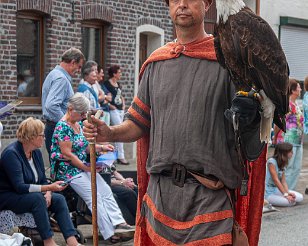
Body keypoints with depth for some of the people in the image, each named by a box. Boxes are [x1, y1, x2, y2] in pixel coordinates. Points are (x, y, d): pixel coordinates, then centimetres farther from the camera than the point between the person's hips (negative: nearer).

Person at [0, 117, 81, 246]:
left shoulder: (36, 152, 4)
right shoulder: (11, 153, -22)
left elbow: (43, 180, 9)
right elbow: (19, 187, -29)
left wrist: (48, 193, -14)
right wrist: (48, 188, -34)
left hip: (29, 194, 8)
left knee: (59, 199, -13)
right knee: (37, 198, -33)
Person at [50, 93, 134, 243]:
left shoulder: (78, 124, 12)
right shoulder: (63, 127, -17)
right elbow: (67, 154, -21)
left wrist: (101, 147, 5)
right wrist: (86, 167, -19)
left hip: (84, 167, 9)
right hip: (68, 170, -9)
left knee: (106, 191, -5)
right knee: (95, 197, -16)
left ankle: (118, 222, -10)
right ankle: (109, 233, -14)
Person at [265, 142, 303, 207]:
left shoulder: (283, 164, 10)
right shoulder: (271, 162, -16)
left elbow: (283, 181, 5)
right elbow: (276, 180, -21)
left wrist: (288, 192, -14)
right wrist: (286, 194, -25)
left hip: (276, 190, 9)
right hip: (268, 193, -9)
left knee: (300, 197, -4)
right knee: (291, 202, -23)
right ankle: (267, 202, -4)